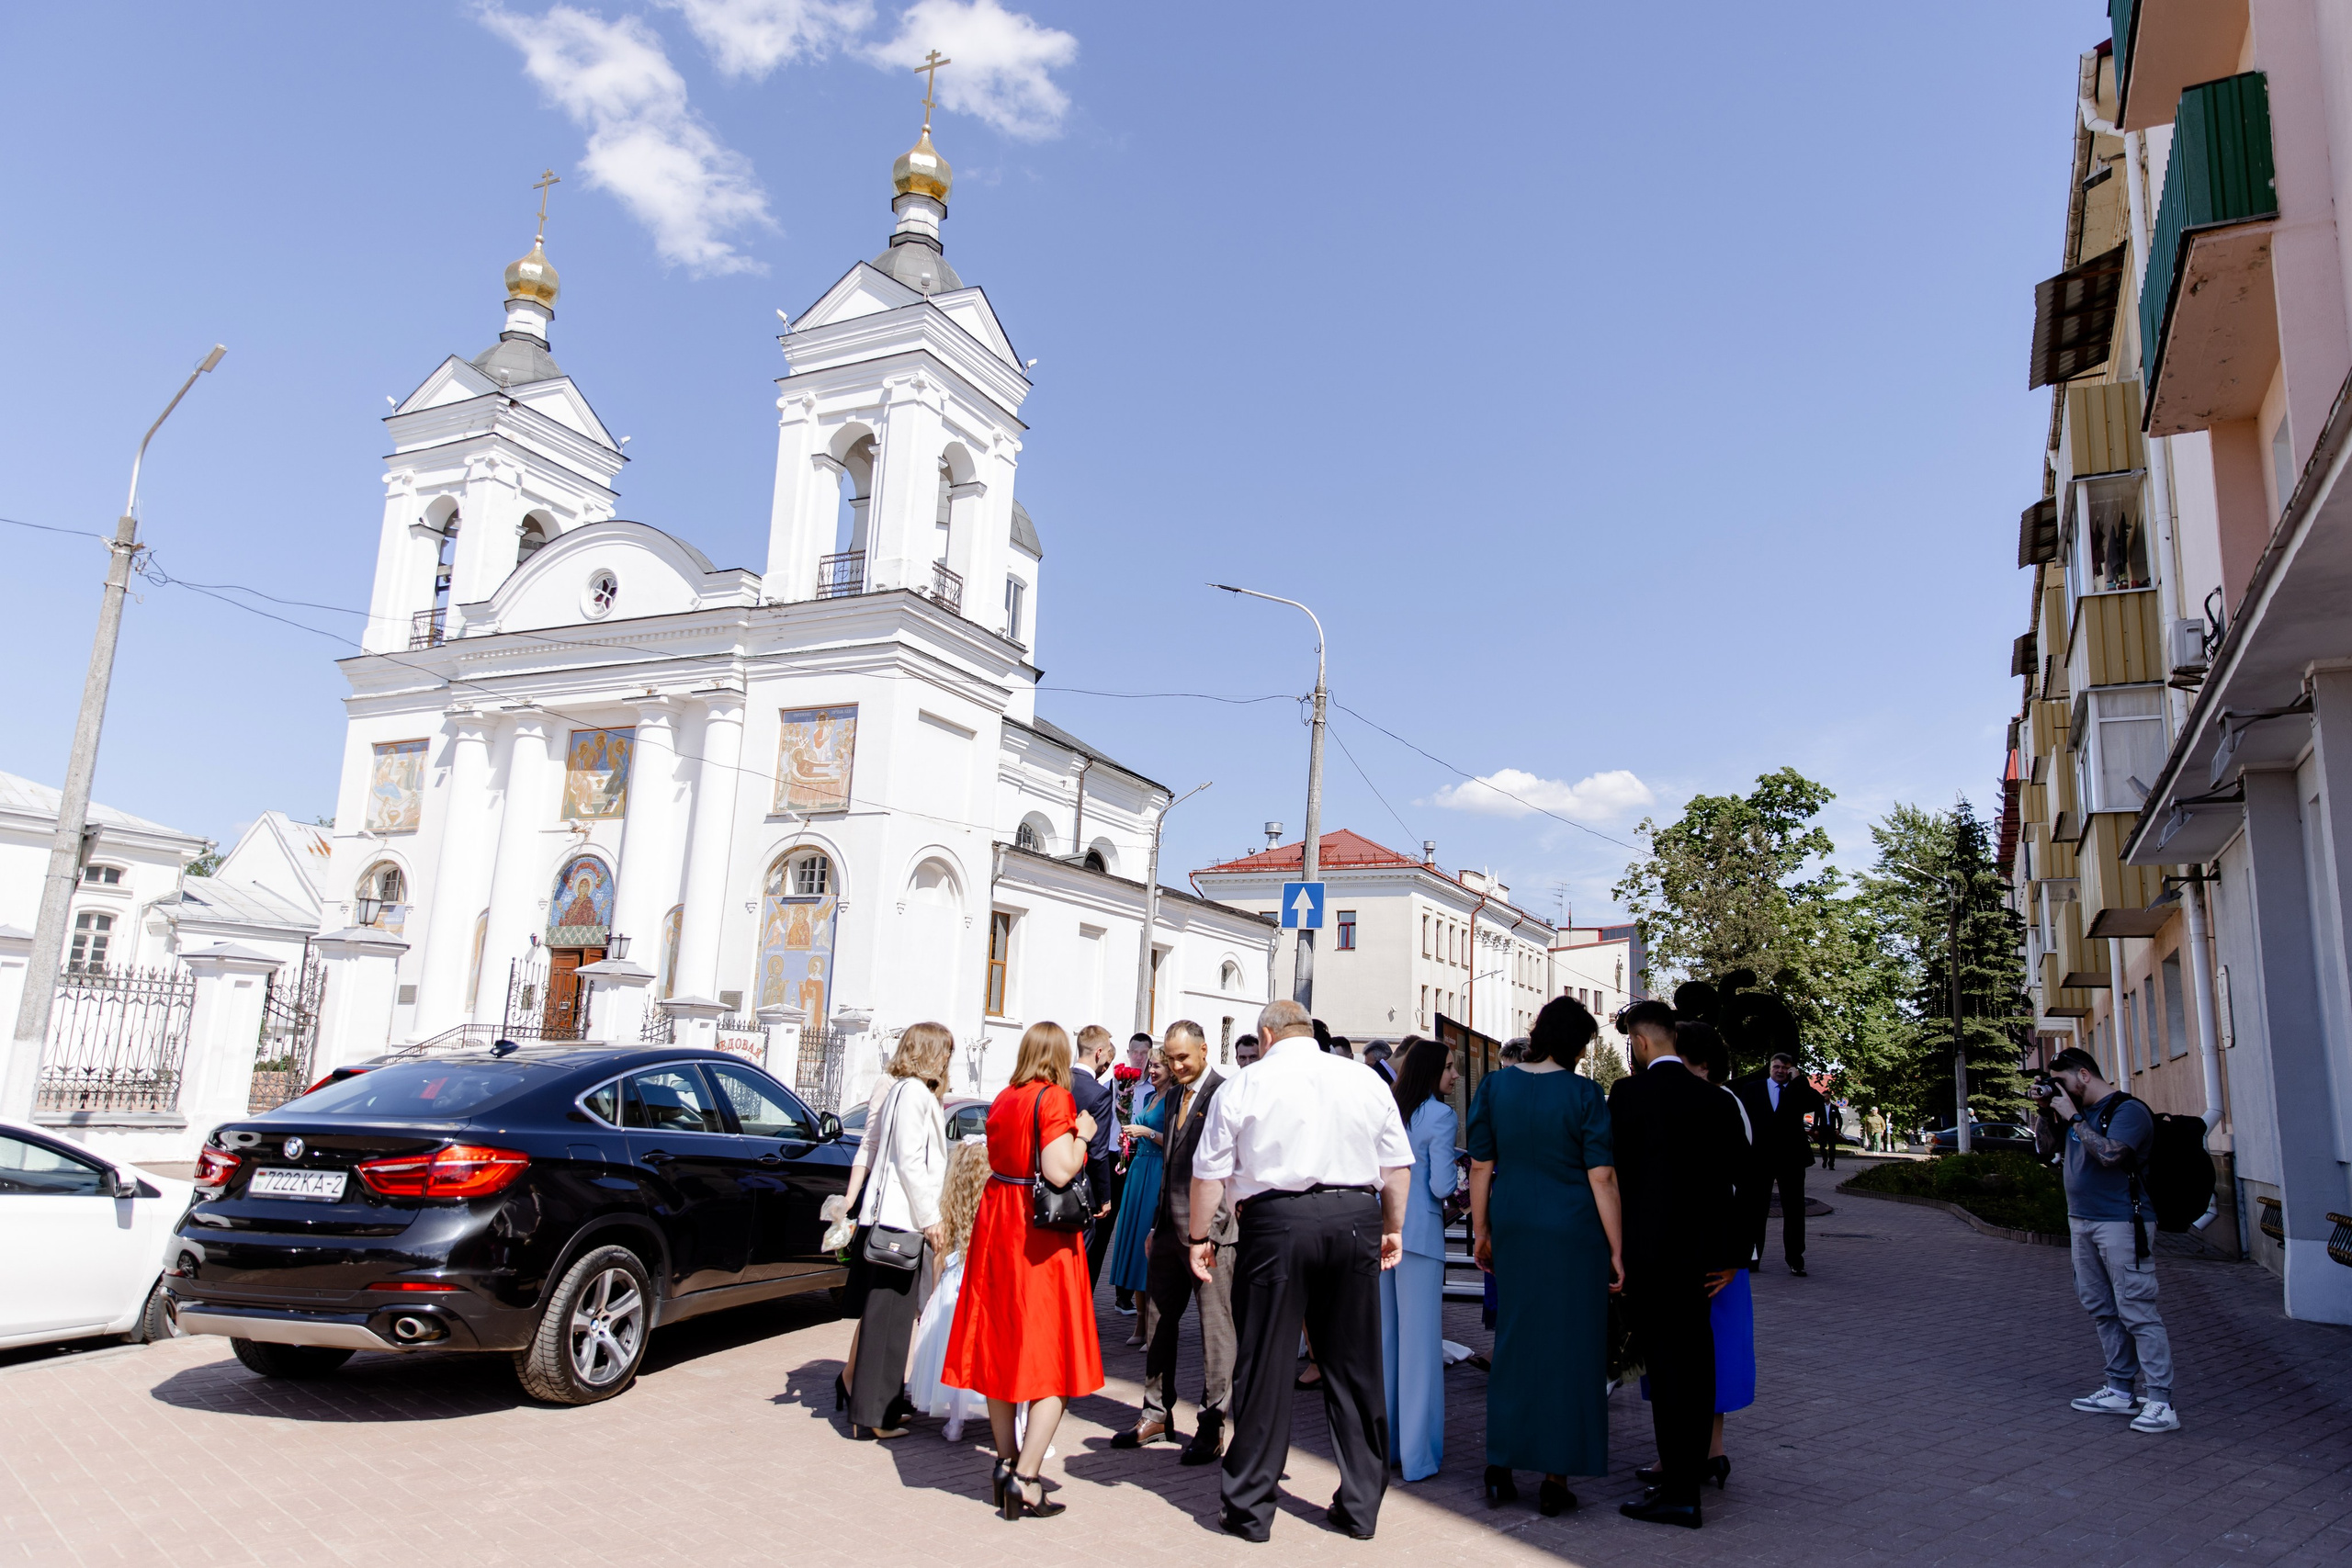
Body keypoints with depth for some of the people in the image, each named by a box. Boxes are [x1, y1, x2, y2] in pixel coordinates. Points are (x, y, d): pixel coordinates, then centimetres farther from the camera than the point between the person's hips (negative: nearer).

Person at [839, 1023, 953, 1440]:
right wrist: (930, 1219, -15)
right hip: (899, 1219, -10)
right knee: (887, 1318, -4)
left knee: (890, 1317, 15)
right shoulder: (914, 1092, -13)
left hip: (889, 1218, 10)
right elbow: (910, 1162, -18)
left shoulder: (903, 1090, 16)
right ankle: (872, 1415, 3)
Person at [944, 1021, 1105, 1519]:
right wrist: (1082, 1135, -6)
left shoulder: (1003, 1099, 7)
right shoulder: (1054, 1099, -13)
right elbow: (1059, 1171, -22)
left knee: (1001, 1347, 16)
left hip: (997, 1226, 7)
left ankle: (1006, 1464, 26)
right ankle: (1025, 1479, -3)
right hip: (1041, 1234, -7)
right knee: (1052, 1359, 1)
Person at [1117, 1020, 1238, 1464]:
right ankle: (1157, 1415, 28)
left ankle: (1212, 1424, 14)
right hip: (1170, 1226, 8)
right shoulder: (1173, 1094, 14)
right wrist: (1157, 1225, 17)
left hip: (1210, 1228, -8)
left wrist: (1210, 1230, -19)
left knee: (1215, 1326, 2)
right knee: (1160, 1322, 14)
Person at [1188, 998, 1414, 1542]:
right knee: (1355, 1369, 12)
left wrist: (1199, 1237, 11)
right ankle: (1360, 1506, 22)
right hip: (1355, 1220, 3)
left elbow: (1209, 1171, 1)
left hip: (1277, 1222, -3)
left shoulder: (1245, 1085, 1)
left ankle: (1249, 1508, 15)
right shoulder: (1367, 1082, 9)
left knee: (1264, 1368, 6)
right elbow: (1397, 1165, 12)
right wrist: (1393, 1229, 22)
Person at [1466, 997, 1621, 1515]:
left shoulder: (1494, 1085, -2)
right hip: (1573, 1236, -3)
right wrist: (1616, 1250, -5)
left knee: (1512, 1345, 14)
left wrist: (1480, 1232, 10)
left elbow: (1480, 1166, 1)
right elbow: (1602, 1178, -11)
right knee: (1569, 1350, 7)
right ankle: (1555, 1479, 12)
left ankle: (1500, 1471, 19)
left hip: (1513, 1230, 3)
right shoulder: (1584, 1093, -11)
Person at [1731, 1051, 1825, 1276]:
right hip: (1760, 1156, 0)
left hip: (1791, 1157, 0)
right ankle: (1752, 1256, 13)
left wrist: (1797, 1080, -11)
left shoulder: (1798, 1090, 7)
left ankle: (1795, 1259, 11)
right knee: (1755, 1209, 6)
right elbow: (1744, 1117, 4)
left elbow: (1816, 1104, -13)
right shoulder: (1752, 1088, 7)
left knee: (1794, 1210, 4)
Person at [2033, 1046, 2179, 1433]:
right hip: (2081, 1222, 9)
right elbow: (2045, 1148, 17)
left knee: (2137, 1312, -8)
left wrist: (2072, 1116, -18)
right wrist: (2046, 1111, 5)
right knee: (2102, 1311, 12)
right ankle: (2120, 1391, 20)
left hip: (2120, 1223, -9)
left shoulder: (2128, 1110, -11)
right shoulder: (2074, 1110, 13)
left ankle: (2161, 1403, -6)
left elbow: (2109, 1154, -25)